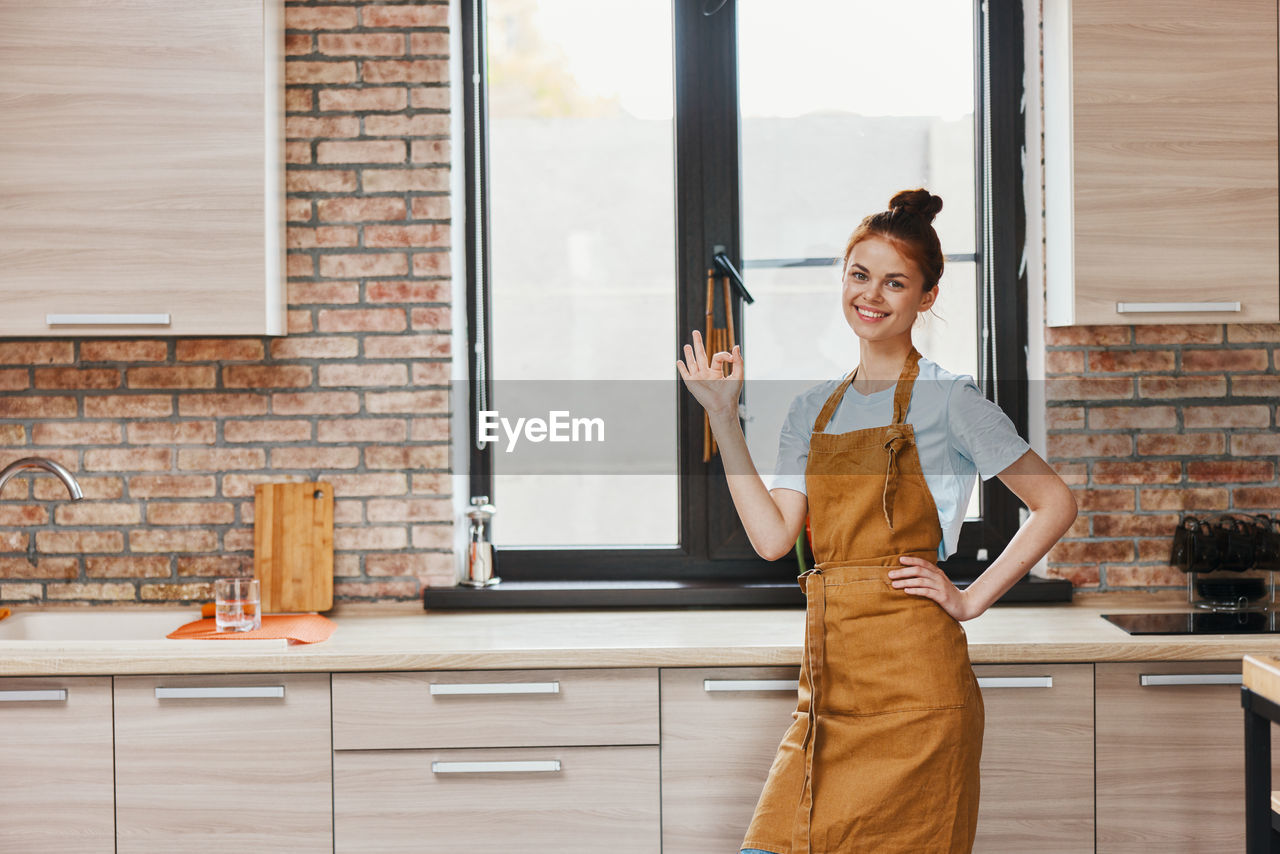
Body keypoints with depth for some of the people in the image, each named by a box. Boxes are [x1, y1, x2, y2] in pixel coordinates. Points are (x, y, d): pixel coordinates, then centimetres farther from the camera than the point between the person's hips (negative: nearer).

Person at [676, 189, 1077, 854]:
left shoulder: (946, 400, -2)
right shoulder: (813, 411, 14)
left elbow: (1056, 504, 0)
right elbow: (772, 536, 3)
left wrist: (973, 598, -5)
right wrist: (724, 418, 5)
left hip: (912, 681, -5)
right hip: (829, 675, 5)